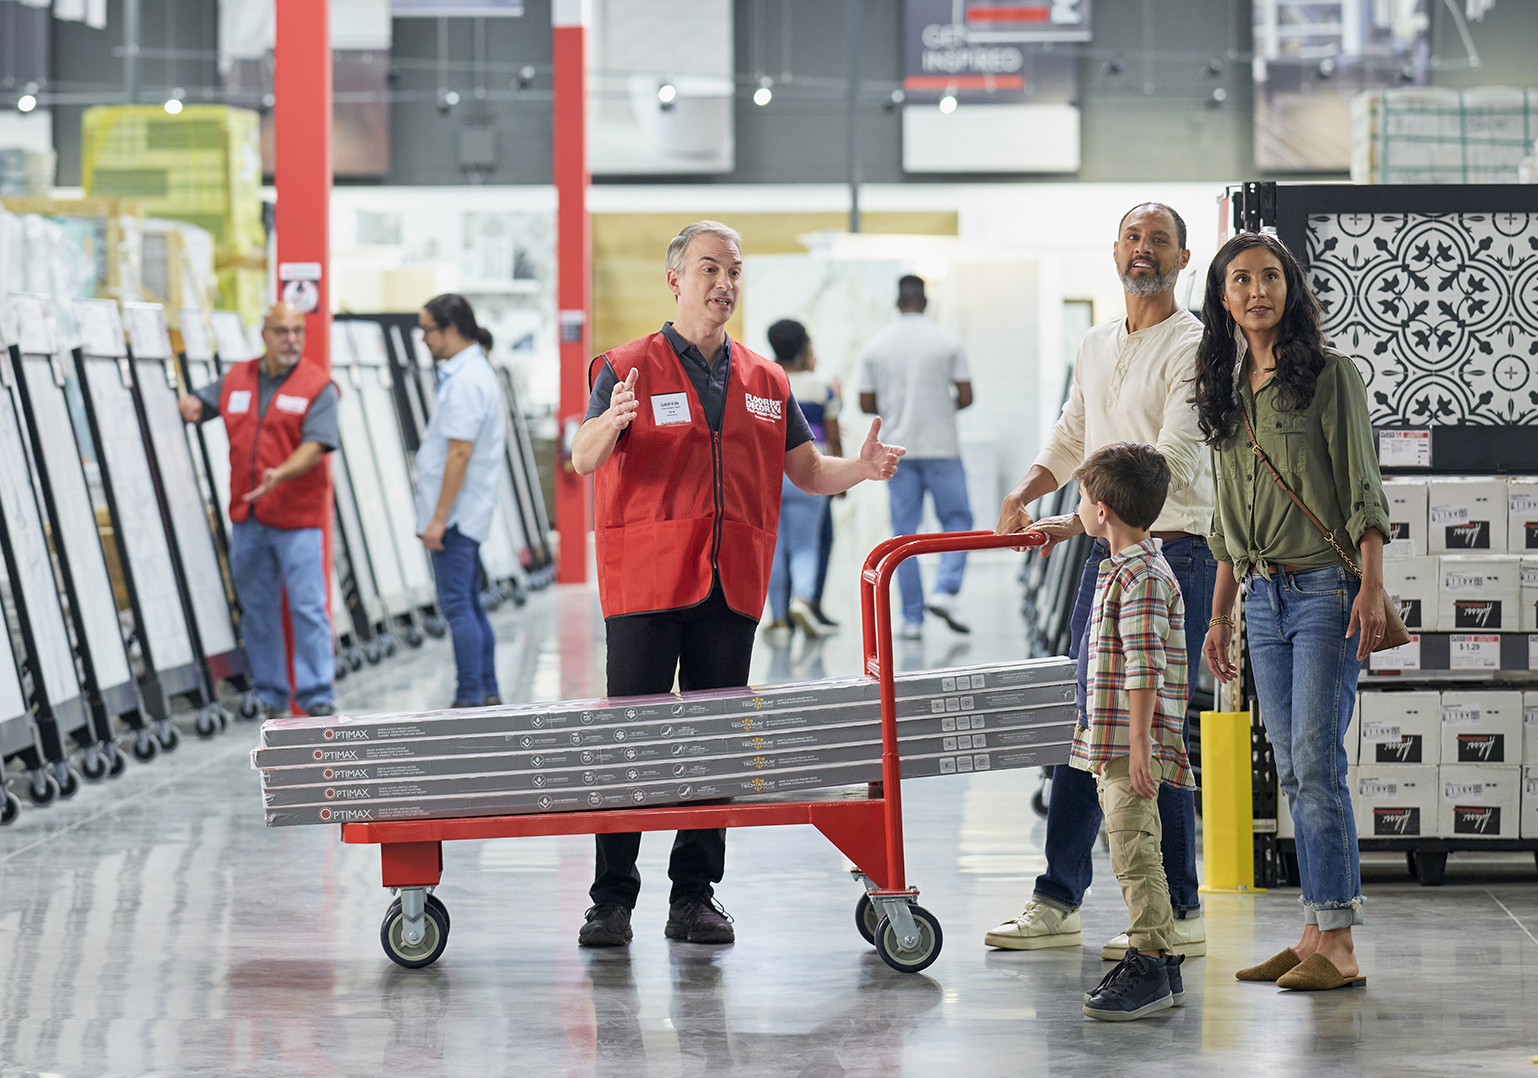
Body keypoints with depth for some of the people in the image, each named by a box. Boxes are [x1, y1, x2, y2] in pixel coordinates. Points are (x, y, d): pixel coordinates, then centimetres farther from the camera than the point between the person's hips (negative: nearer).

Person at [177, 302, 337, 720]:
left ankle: (317, 697, -5)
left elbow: (315, 445, -14)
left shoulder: (318, 386, -4)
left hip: (297, 516, -5)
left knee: (307, 607, -8)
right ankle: (270, 696, 18)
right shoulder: (237, 380, 11)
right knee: (257, 609, 9)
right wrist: (189, 405, -3)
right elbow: (198, 404, 23)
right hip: (246, 517, 5)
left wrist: (280, 475, -31)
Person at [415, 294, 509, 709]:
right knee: (469, 605, 15)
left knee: (457, 605, -9)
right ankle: (487, 693, 19)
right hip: (466, 514, 11)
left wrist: (438, 518, -21)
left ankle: (469, 699, -9)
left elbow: (460, 454, -22)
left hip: (455, 515, -11)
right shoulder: (476, 371, 16)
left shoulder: (465, 381, -18)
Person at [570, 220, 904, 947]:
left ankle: (695, 895, 12)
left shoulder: (765, 382, 14)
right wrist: (609, 424, -36)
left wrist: (860, 470, -8)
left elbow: (807, 470, 14)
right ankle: (612, 900, 0)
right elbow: (584, 460, -12)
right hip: (646, 584, -4)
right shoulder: (629, 369, 0)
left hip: (731, 587, 4)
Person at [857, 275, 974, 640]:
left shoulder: (875, 345, 1)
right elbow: (966, 397, -4)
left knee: (904, 531, 5)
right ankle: (944, 590, -11)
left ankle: (912, 618, 3)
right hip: (941, 446, -2)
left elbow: (866, 404, 2)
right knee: (957, 519, 10)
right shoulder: (947, 340, -4)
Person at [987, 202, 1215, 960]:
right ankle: (1058, 904, 14)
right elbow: (1070, 437, 27)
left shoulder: (1193, 349, -10)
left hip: (1173, 554, -8)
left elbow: (1169, 463, -19)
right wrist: (1024, 494, 9)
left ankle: (1179, 915, -2)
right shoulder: (1097, 346, 15)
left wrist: (1076, 520, -23)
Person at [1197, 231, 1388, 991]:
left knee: (1316, 763, -12)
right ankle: (1316, 933, 8)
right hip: (1263, 595, 6)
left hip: (1325, 587, -6)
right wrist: (1219, 615, 18)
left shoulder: (1328, 373, -4)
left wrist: (1371, 587, -16)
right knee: (1295, 772, 5)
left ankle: (1337, 944, -12)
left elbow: (1363, 488, -8)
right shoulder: (1226, 390, 15)